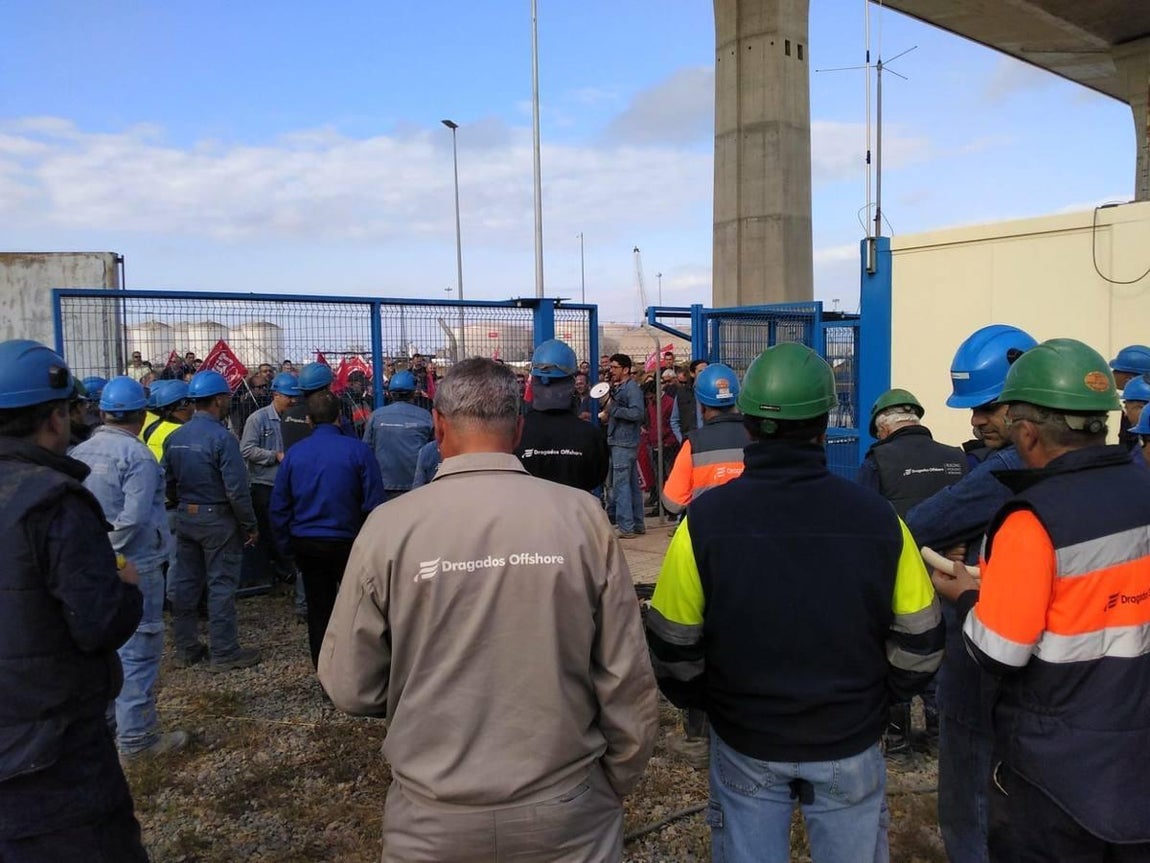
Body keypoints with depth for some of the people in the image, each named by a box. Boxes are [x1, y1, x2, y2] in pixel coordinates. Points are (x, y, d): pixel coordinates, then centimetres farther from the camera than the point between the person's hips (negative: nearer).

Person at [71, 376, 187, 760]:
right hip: (134, 568, -7)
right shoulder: (137, 456, -17)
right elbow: (135, 517, -23)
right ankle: (136, 736, 8)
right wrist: (109, 549, -10)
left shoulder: (80, 453, 4)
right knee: (138, 651, 1)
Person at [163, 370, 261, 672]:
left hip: (185, 518, 7)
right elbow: (236, 488, -19)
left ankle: (185, 648, 25)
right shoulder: (221, 437, -18)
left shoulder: (175, 437, 3)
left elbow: (167, 481, 9)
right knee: (221, 585, 1)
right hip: (217, 519, -7)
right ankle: (224, 653, 9)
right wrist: (250, 525, -10)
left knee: (185, 582, 13)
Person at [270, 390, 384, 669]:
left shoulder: (294, 453, -2)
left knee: (318, 609, 14)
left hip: (306, 544, 3)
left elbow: (279, 508, 3)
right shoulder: (357, 450, -13)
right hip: (346, 542, -3)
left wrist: (286, 546, 12)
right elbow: (374, 503, -12)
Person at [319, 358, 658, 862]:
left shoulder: (390, 527, -14)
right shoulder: (582, 516, -13)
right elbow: (627, 680, -8)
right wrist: (616, 783, 9)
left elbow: (349, 687, -7)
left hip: (432, 819, 0)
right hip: (566, 811, 0)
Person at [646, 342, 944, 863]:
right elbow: (918, 642, -6)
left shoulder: (705, 519, -19)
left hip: (744, 744, 0)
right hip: (850, 744, 1)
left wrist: (697, 701, 8)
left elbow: (672, 645, -12)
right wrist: (875, 697, 12)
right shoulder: (877, 517, -16)